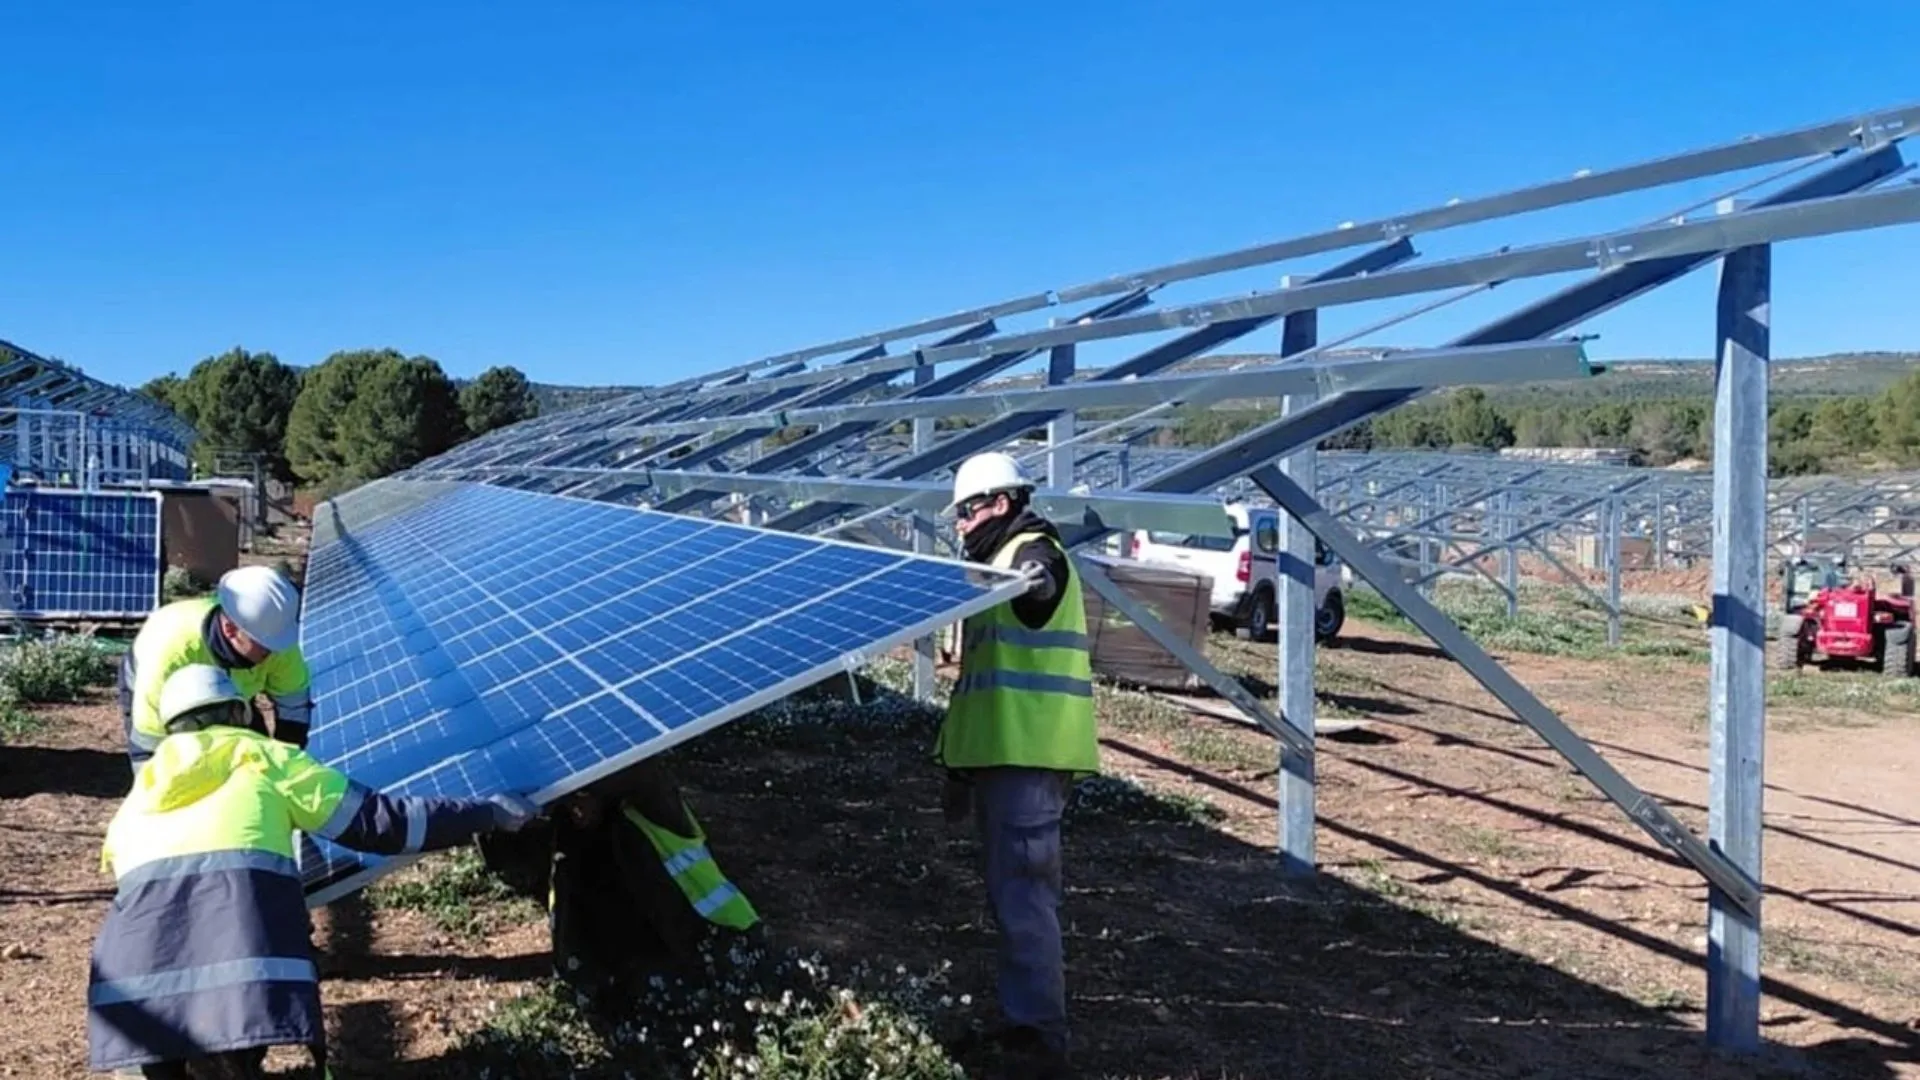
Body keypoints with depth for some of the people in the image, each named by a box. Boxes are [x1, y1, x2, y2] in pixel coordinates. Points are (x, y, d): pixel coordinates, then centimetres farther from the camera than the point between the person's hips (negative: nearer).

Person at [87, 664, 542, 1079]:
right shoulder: (263, 757, 24)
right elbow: (377, 821, 18)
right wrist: (488, 812, 25)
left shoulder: (143, 789, 34)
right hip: (241, 898, -3)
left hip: (142, 918, 3)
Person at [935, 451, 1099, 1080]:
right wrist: (960, 762, 27)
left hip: (1027, 758, -11)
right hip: (1002, 755, 11)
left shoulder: (1035, 553, -6)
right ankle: (1029, 1018, 27)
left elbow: (1032, 588, -33)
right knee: (1015, 894, 16)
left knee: (1023, 896, -13)